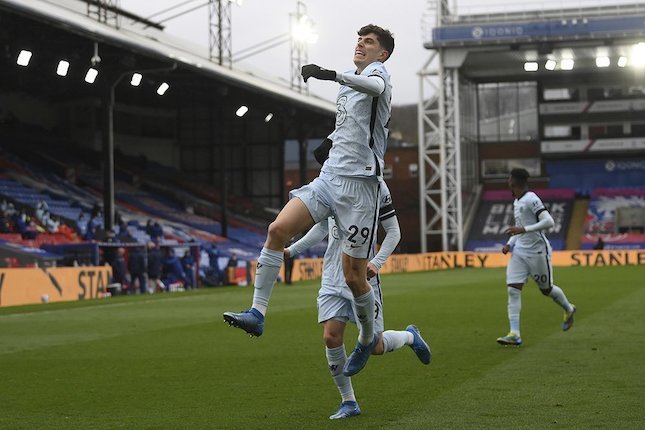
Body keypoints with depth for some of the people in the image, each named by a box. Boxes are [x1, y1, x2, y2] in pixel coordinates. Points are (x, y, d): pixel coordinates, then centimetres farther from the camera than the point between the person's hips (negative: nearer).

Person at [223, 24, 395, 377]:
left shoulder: (377, 71, -4)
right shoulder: (349, 80, 20)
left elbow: (375, 87, -32)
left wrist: (333, 75, -46)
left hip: (359, 186, -7)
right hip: (329, 176, 7)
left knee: (354, 276, -4)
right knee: (278, 229, -16)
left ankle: (368, 338, 21)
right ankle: (257, 313, -17)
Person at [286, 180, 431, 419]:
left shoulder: (375, 185, -6)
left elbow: (393, 231, -2)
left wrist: (376, 263, -16)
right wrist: (291, 250, 17)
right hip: (333, 278, 4)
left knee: (375, 346, -1)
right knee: (331, 337, -8)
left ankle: (410, 336, 34)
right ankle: (349, 402, 9)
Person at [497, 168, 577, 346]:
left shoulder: (531, 200, -17)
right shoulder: (516, 202, 12)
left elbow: (549, 222, -24)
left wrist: (523, 230, -27)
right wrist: (509, 244, 10)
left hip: (537, 251, -8)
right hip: (519, 251, 8)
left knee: (546, 289, 9)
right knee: (513, 290, -8)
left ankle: (569, 310, 40)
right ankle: (514, 334, -11)